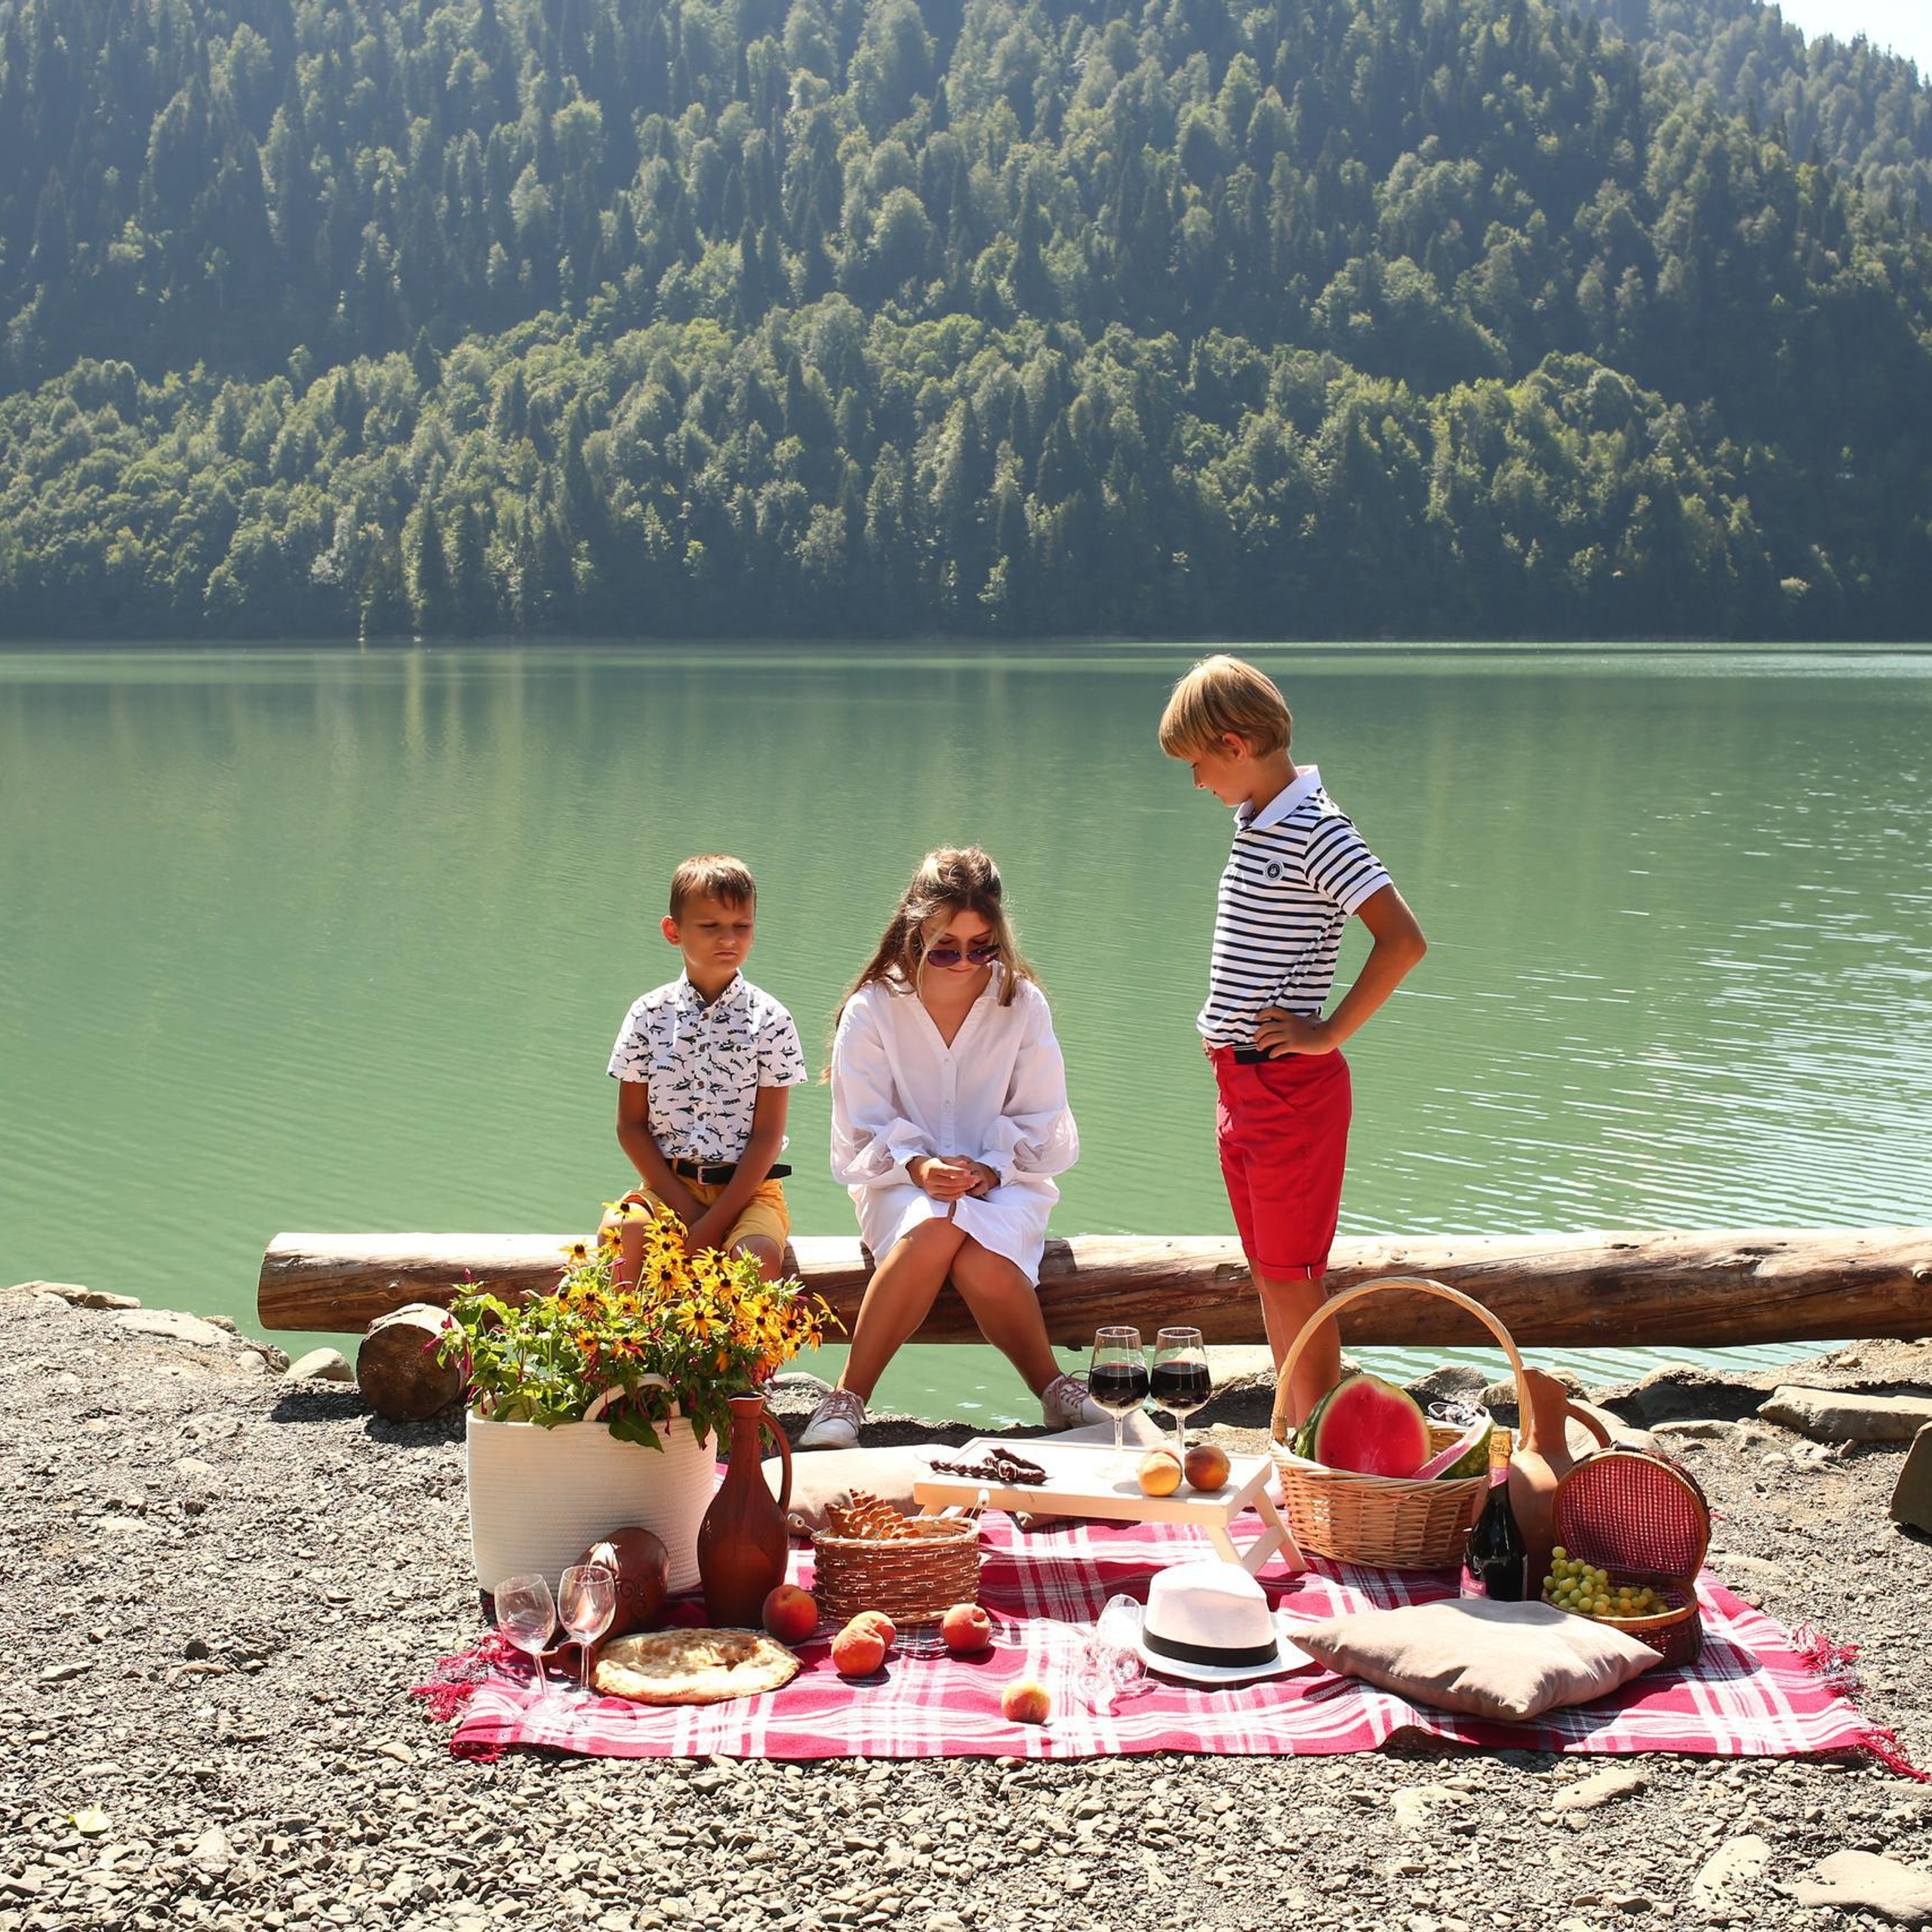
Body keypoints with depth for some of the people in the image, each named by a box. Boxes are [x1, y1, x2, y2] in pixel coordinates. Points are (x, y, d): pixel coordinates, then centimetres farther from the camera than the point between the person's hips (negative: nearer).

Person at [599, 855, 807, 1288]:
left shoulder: (769, 1020, -1)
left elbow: (768, 1134, -4)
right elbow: (631, 1126, 3)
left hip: (747, 1186, -1)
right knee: (620, 1232, -30)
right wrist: (685, 1207, -9)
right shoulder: (649, 1015, 3)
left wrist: (715, 1222, -13)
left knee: (759, 1256, -31)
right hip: (667, 1183, 1)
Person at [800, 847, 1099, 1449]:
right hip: (901, 1183, 0)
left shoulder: (1022, 1004, 0)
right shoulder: (872, 1010, -3)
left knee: (984, 1265, -35)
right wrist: (918, 1168, -23)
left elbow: (1042, 1130, 2)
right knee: (934, 1230, -37)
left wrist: (990, 1169, -17)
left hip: (1006, 1181, 0)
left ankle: (1054, 1387, -12)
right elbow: (861, 1140, -3)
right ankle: (848, 1398, -28)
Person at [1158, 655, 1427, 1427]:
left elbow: (1403, 939, -25)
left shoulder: (1316, 830, -16)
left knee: (1292, 1279, -4)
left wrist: (1329, 1034, -18)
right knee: (1269, 1276, 14)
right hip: (1240, 1082, 9)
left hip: (1292, 1086, -9)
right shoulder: (1255, 821, 11)